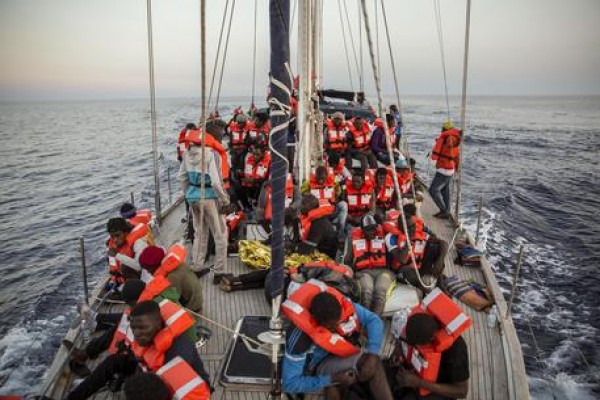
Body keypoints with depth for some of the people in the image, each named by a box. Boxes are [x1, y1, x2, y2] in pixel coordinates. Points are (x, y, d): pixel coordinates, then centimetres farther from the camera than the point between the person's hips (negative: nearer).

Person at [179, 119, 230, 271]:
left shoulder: (188, 152, 3)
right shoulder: (213, 153, -19)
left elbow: (182, 176, 8)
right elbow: (216, 182, -22)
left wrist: (188, 193, 19)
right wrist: (225, 199, -10)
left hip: (193, 196, 7)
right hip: (209, 197, -7)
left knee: (200, 233, 20)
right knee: (220, 234, 8)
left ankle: (197, 267, 27)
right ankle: (220, 268, 14)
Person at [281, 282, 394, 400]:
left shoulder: (343, 304, -24)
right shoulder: (300, 336, -32)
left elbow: (373, 320, -13)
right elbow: (290, 383, -25)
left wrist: (372, 355, -29)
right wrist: (333, 379, -29)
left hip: (349, 354, 5)